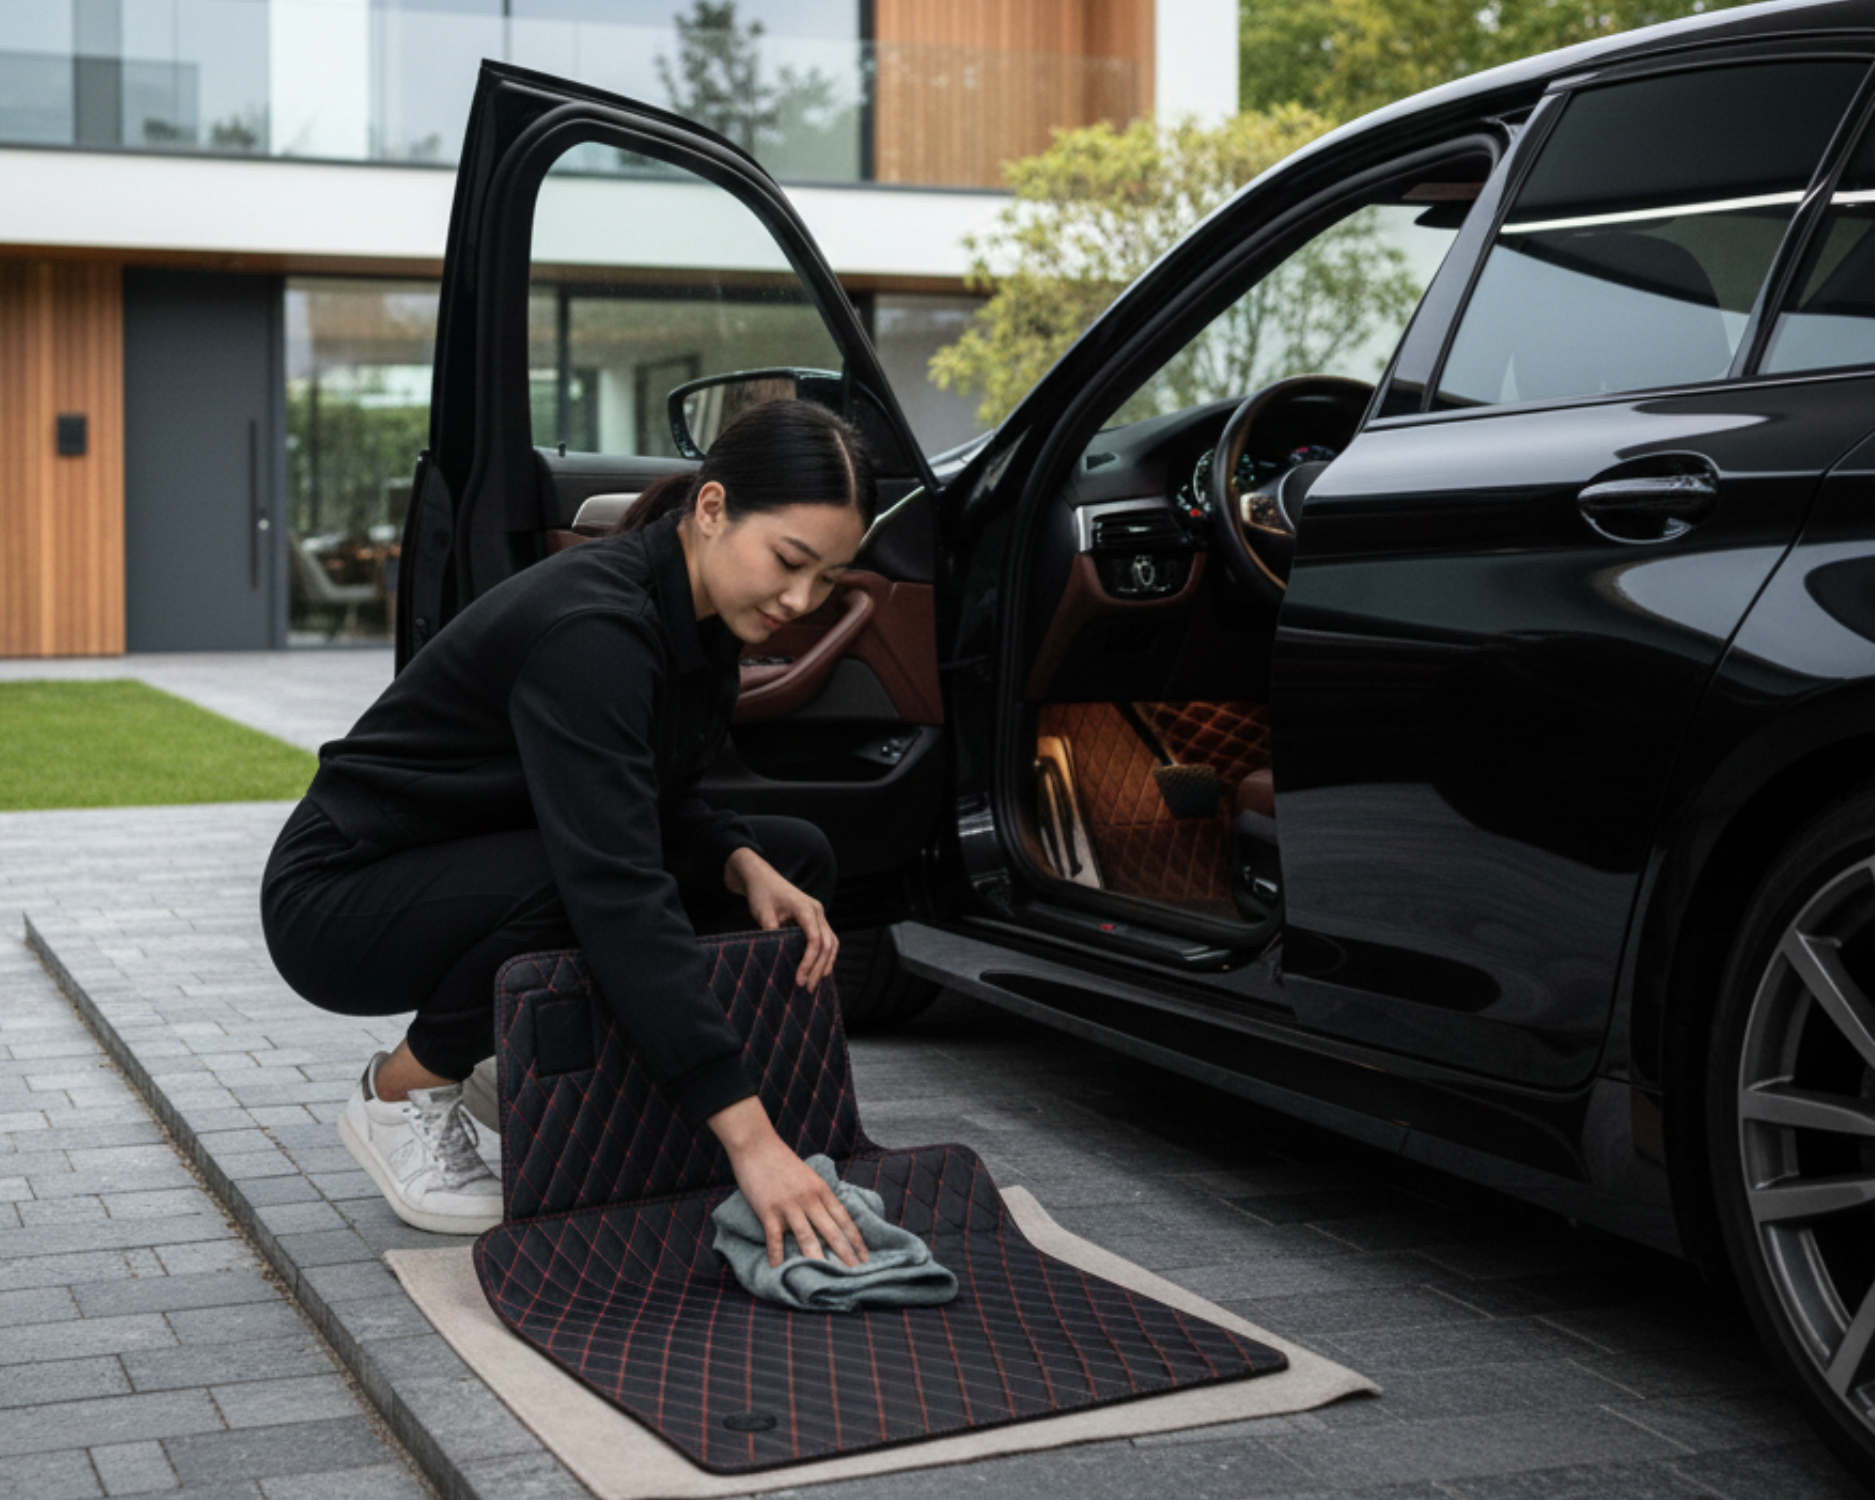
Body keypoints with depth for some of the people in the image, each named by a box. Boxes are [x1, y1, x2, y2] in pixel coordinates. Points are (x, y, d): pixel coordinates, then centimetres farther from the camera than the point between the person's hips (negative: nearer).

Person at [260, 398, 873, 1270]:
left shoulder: (700, 618, -5)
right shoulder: (589, 631, -32)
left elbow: (651, 813, 7)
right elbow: (618, 893, -41)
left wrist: (744, 866, -16)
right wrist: (749, 1137, -45)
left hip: (485, 871, 8)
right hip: (338, 902, -8)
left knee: (795, 859, -3)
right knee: (577, 885, -37)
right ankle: (401, 1096, -9)